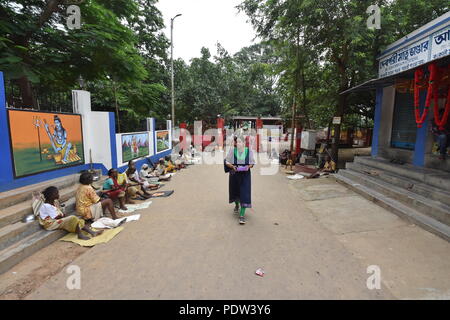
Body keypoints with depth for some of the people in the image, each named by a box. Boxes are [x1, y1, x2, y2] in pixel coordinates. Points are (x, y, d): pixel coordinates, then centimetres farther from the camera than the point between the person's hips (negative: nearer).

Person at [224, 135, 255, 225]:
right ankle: (236, 205, 49)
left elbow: (252, 163, 3)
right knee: (235, 191, 17)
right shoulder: (232, 150, -9)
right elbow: (227, 162, -2)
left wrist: (248, 167, -18)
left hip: (245, 175, -1)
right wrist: (232, 166, -20)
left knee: (244, 193, -7)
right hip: (234, 175, 1)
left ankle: (242, 215, -1)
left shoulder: (249, 151, -7)